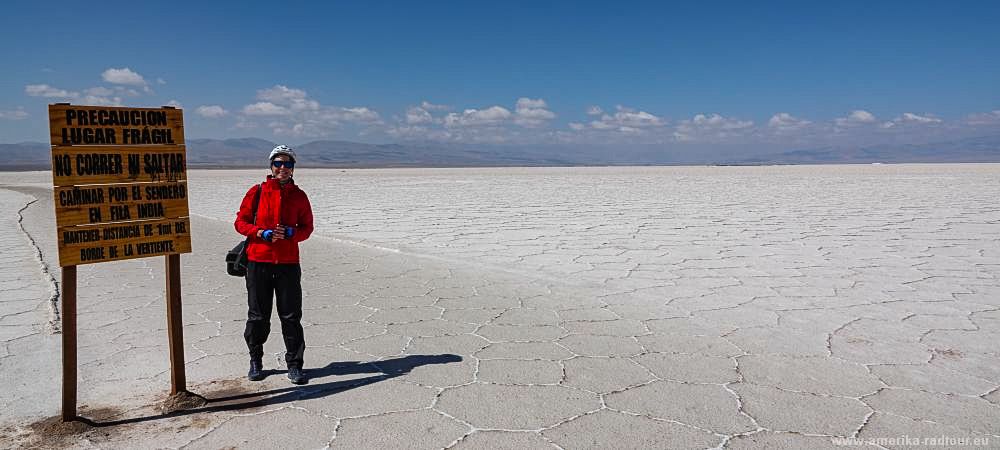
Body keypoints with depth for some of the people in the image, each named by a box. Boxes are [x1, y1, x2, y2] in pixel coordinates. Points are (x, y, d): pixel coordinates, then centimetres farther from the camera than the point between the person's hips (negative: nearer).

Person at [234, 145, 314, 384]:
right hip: (258, 262, 0)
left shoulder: (299, 196, 7)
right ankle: (255, 361, 26)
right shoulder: (256, 192, 3)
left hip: (289, 264, 1)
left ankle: (294, 364, 10)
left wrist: (290, 232, -10)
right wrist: (262, 233, -12)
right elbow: (241, 222, 5)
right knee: (258, 316, 9)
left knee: (291, 316, 1)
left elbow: (307, 227, 10)